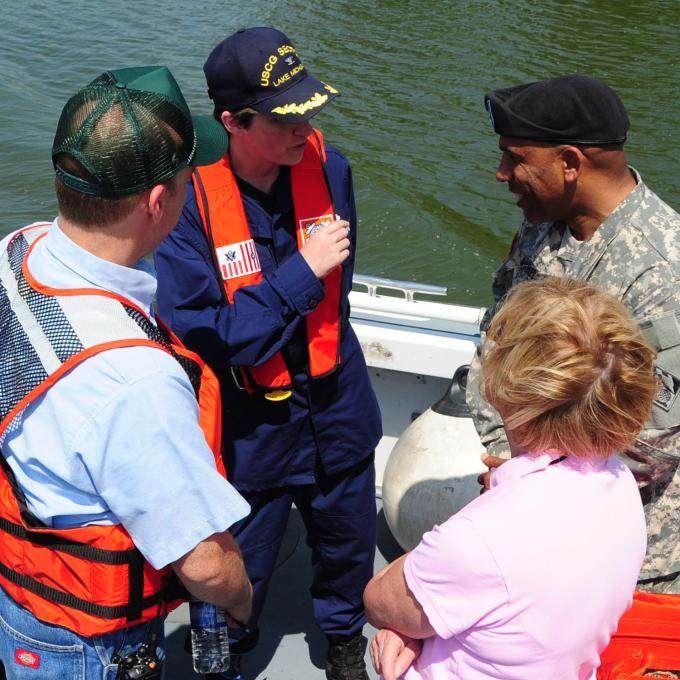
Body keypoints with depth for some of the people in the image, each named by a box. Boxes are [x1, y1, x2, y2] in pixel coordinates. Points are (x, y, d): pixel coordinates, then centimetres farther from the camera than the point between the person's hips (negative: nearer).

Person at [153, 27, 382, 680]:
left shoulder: (327, 164, -11)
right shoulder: (190, 198, -24)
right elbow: (199, 337, -26)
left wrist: (265, 331, -1)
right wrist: (300, 273, -28)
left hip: (334, 406, 4)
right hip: (246, 423, -3)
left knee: (347, 540, 25)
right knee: (240, 570, 18)